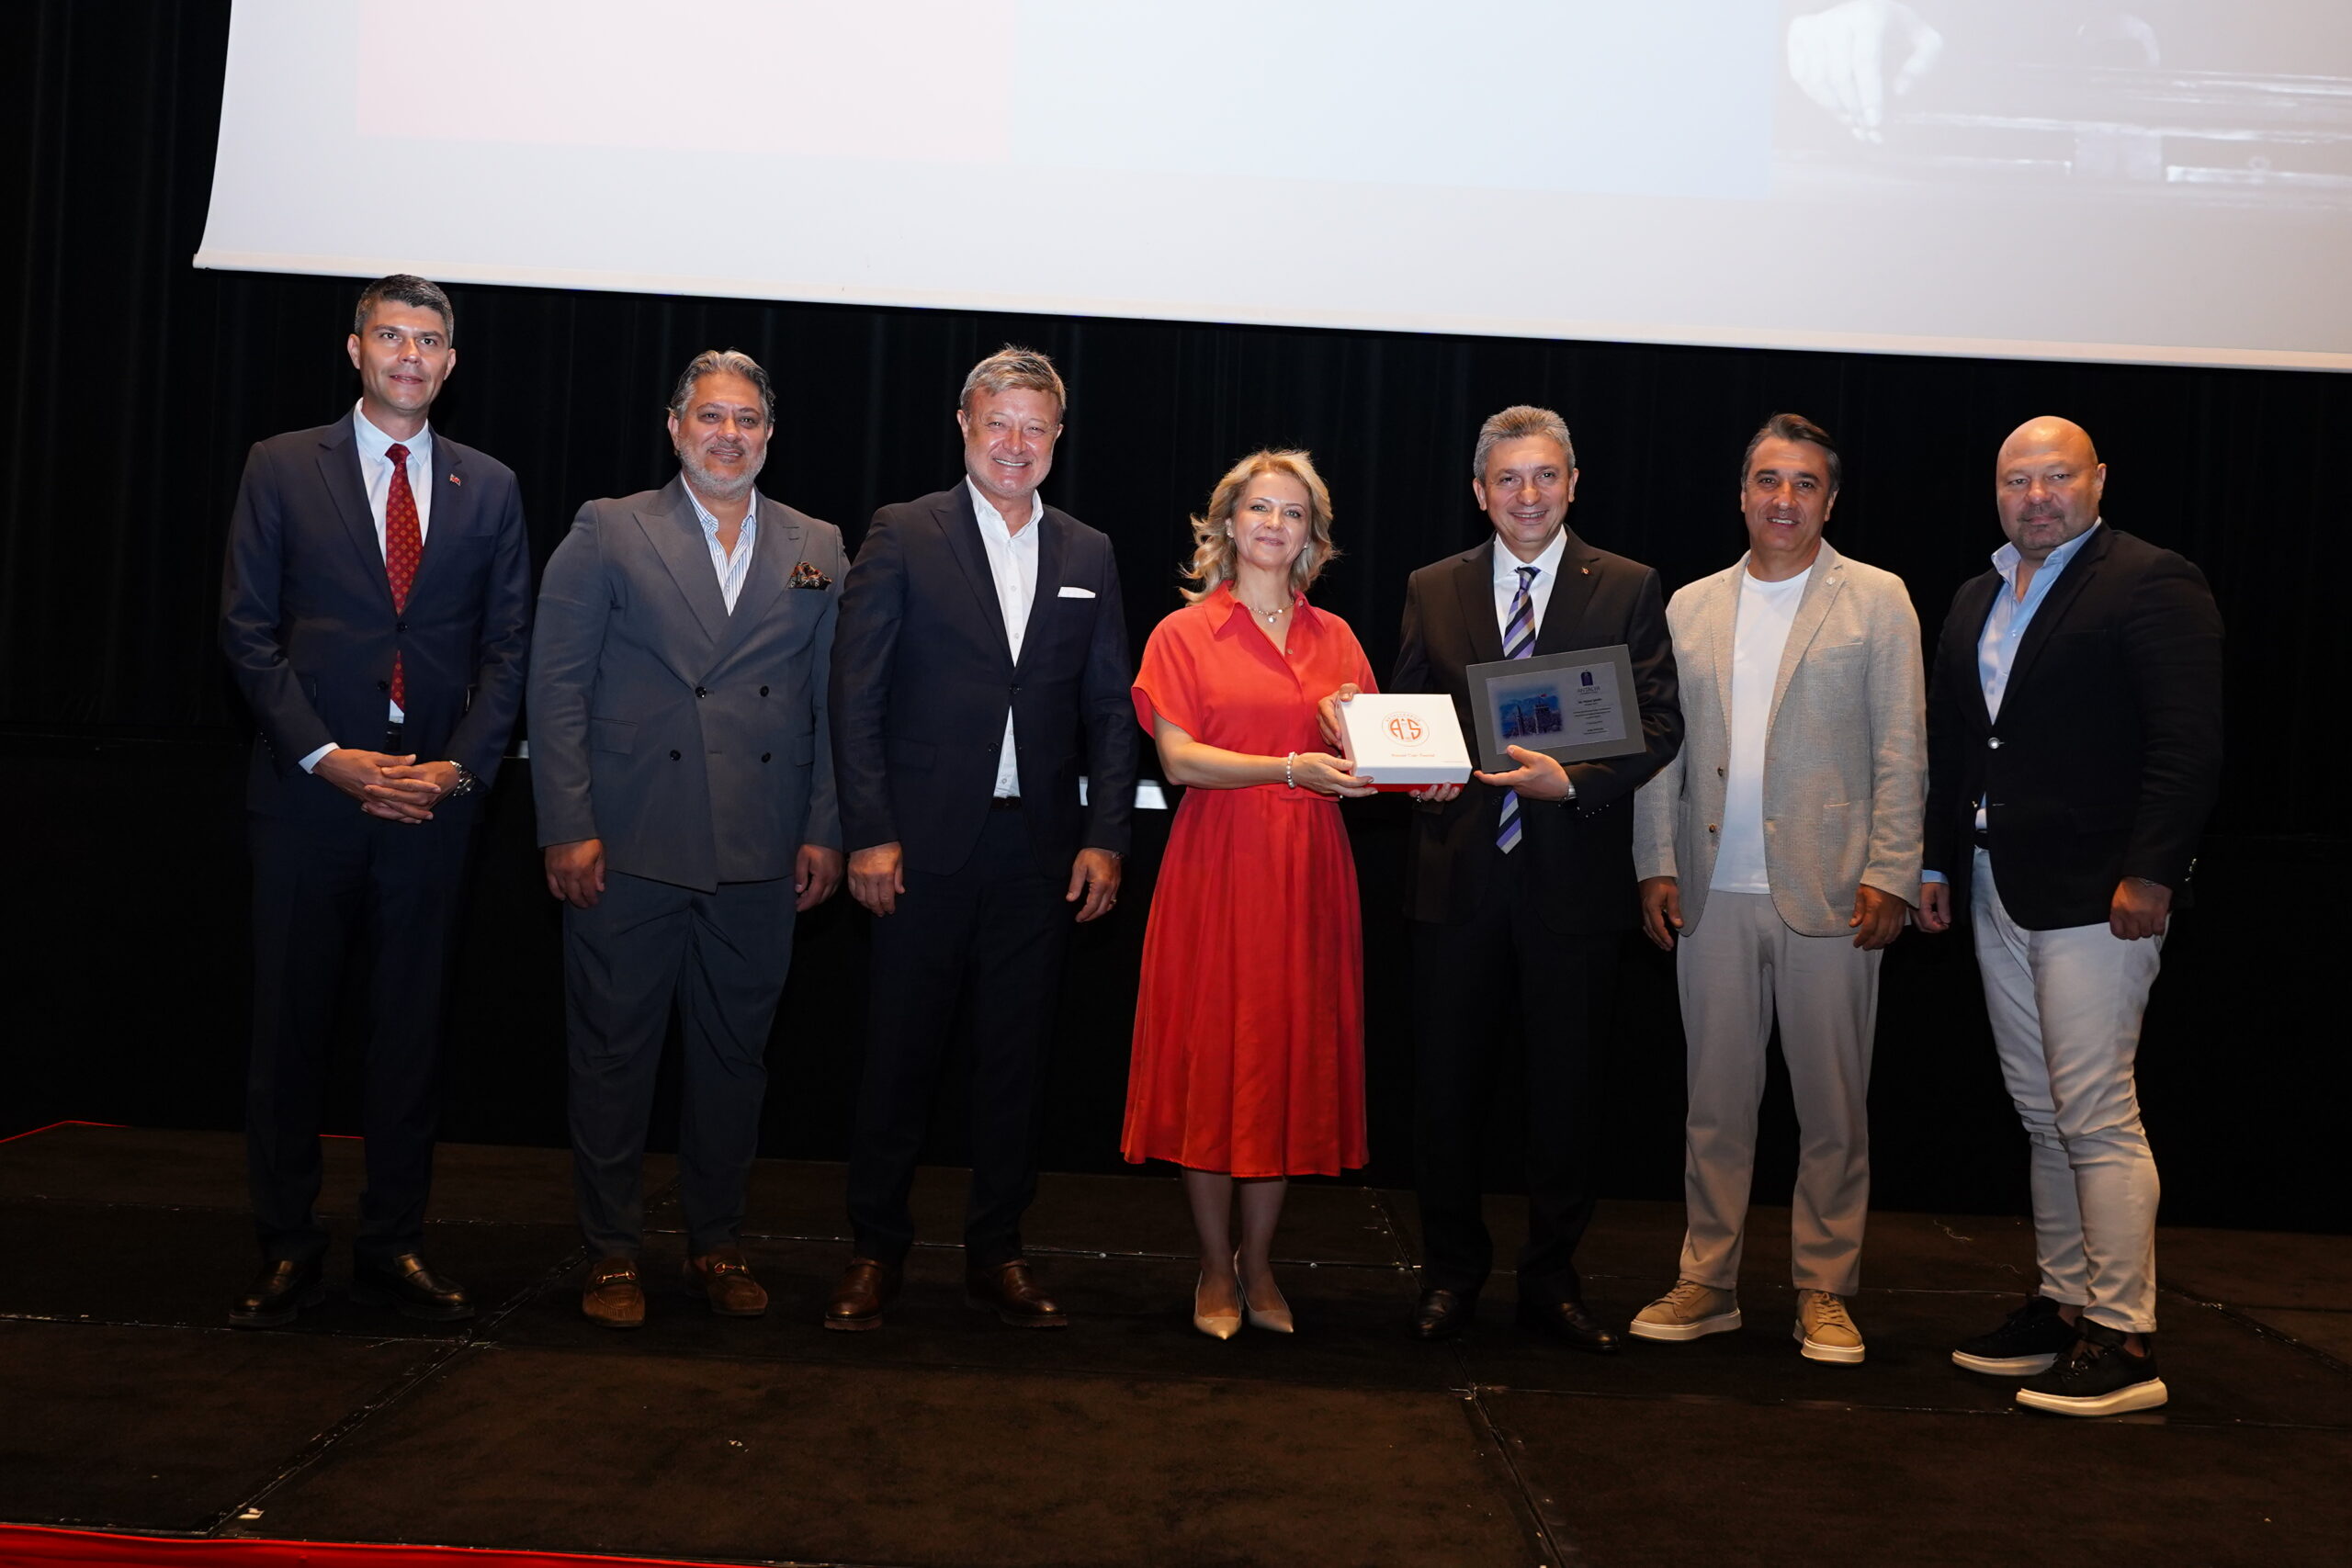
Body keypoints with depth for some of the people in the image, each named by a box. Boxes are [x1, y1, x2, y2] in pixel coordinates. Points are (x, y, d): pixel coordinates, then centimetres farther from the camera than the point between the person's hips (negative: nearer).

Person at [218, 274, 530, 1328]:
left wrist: (459, 767, -7)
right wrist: (328, 756, -11)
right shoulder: (282, 469, 4)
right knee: (290, 1028, 5)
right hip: (308, 794, -1)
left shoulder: (488, 488, 10)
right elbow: (248, 630, -1)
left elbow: (508, 646, 7)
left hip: (434, 796, 2)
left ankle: (393, 1246, 18)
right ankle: (287, 1251, 16)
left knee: (412, 1029, 7)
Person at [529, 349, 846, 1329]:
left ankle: (718, 1247, 25)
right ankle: (613, 1255, 19)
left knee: (734, 1054, 11)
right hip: (629, 847, -2)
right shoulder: (609, 532, 4)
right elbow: (557, 685, -1)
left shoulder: (817, 550, 11)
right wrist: (567, 826, -8)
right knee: (613, 1054, 5)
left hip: (762, 859, 2)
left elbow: (834, 700, 10)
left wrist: (825, 831, 3)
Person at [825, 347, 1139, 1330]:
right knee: (900, 1052, 5)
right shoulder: (903, 535, 1)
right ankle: (875, 1250, 18)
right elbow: (856, 694, -3)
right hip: (925, 842, -3)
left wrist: (1105, 837, 1)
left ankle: (996, 1253, 20)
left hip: (1041, 847, 3)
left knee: (1016, 1056, 9)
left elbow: (1110, 712, 10)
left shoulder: (1088, 555, 11)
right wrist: (869, 833, -10)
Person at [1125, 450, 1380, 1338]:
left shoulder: (1333, 638, 13)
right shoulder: (1184, 634, 3)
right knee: (1211, 1057, 0)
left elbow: (1367, 758, 10)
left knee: (1292, 1058, 5)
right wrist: (1291, 770, -19)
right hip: (1216, 869, -3)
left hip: (1308, 874, 3)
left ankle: (1258, 1264, 16)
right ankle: (1215, 1270, 12)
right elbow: (1179, 759, -8)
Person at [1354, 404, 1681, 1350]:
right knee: (1448, 1086, 8)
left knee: (1565, 1088, 8)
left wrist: (1574, 781, -18)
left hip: (1574, 875, -1)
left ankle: (1552, 1278, 23)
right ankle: (1451, 1272, 24)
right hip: (1458, 872, 2)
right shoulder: (1433, 590, 9)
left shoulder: (1628, 590, 2)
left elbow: (1659, 724, -3)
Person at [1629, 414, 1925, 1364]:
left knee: (1833, 1106, 5)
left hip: (1829, 892, -2)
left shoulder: (1877, 601, 4)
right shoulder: (1690, 607, 12)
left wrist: (1889, 873, -9)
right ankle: (1707, 1283, 18)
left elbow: (1901, 750, -1)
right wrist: (1655, 865, 4)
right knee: (1715, 1098, 8)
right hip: (1714, 892, 3)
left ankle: (1824, 1292, 17)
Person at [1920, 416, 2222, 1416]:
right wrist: (1939, 861, 14)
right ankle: (2063, 1304, 22)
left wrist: (2150, 874, -19)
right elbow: (1950, 744, 19)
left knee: (2096, 1116, -7)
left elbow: (2190, 746, -14)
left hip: (2095, 896, -8)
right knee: (2041, 1113, 13)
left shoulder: (2152, 583, -6)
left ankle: (2123, 1341, 1)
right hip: (1998, 892, 8)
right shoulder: (1977, 600, 17)